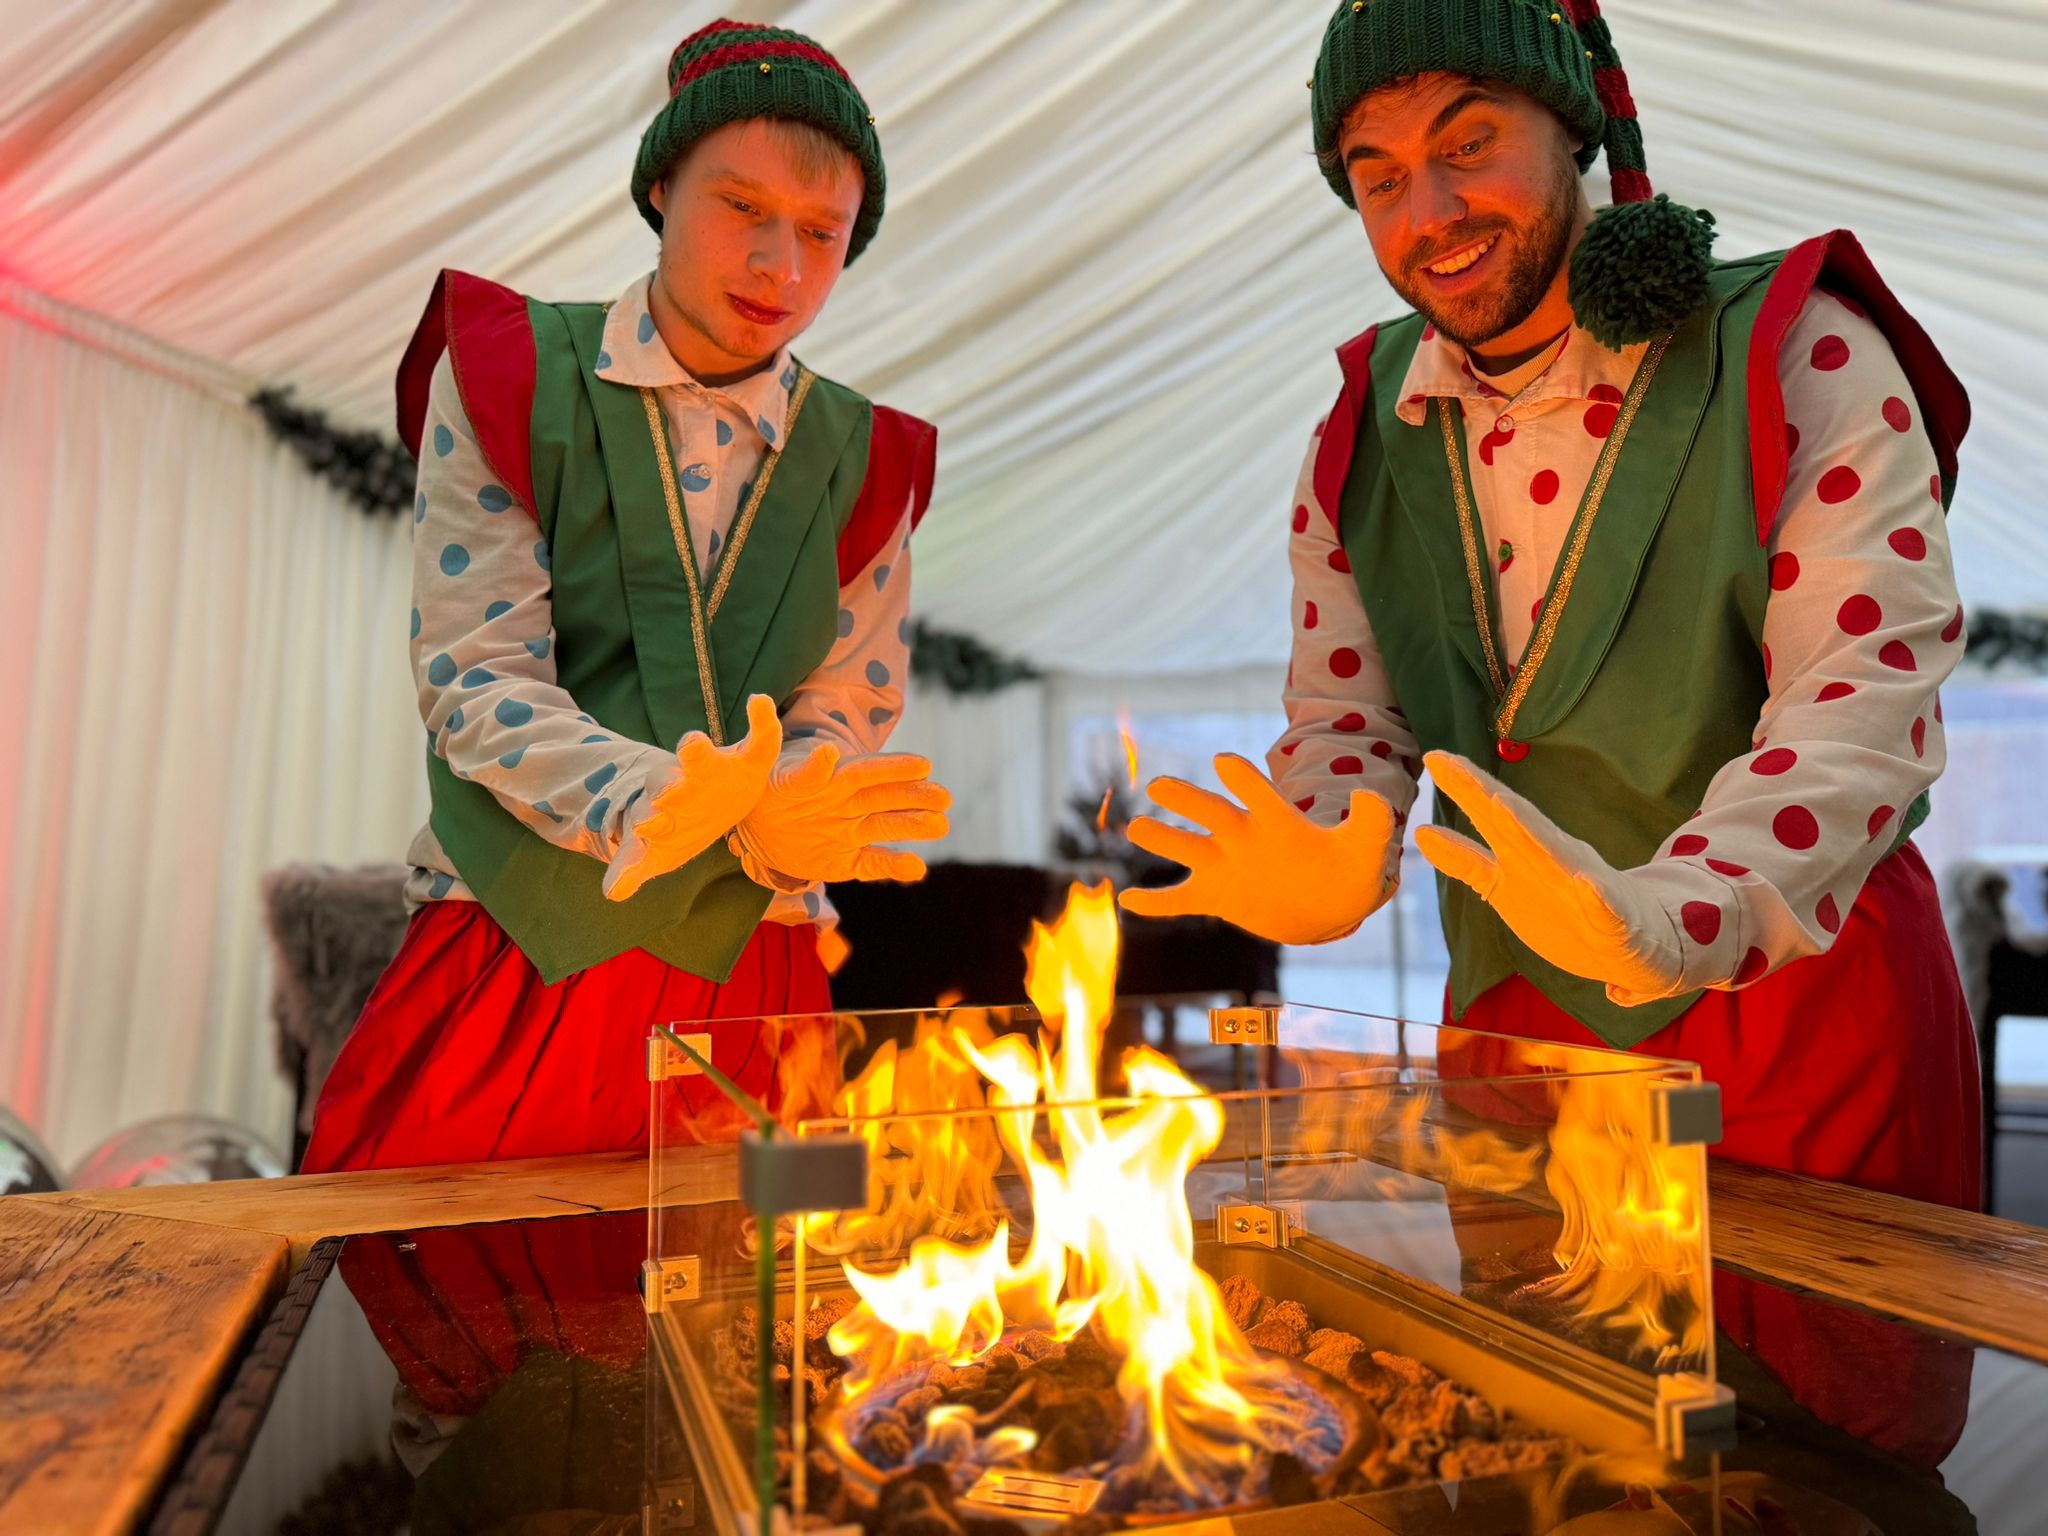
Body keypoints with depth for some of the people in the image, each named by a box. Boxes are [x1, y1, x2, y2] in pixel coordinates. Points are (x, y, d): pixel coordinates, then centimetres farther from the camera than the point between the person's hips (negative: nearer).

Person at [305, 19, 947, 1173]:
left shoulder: (864, 462, 7)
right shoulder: (509, 377, 0)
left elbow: (848, 723, 3)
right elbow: (475, 678, -8)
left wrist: (763, 818, -21)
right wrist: (644, 798, -28)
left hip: (743, 974, 2)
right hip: (512, 953, -1)